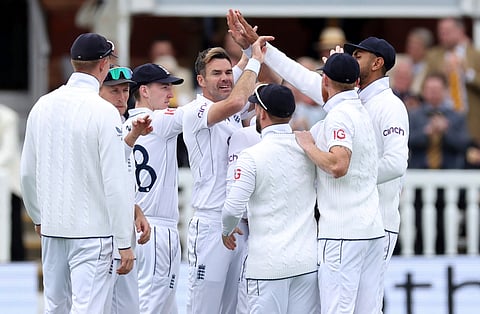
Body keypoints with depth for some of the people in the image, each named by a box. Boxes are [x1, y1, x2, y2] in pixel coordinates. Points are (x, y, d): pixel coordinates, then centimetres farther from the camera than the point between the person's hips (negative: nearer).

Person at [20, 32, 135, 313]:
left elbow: (28, 172, 13)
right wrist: (125, 244, -11)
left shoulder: (43, 106, 5)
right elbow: (115, 182, -15)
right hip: (93, 229, -6)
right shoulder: (103, 111, -14)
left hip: (52, 228, 6)